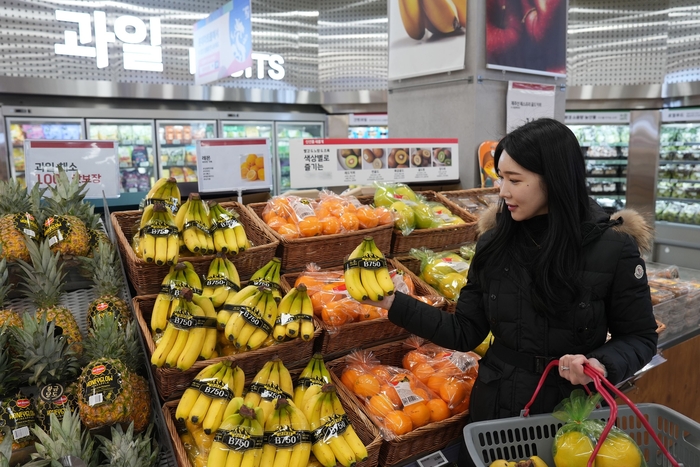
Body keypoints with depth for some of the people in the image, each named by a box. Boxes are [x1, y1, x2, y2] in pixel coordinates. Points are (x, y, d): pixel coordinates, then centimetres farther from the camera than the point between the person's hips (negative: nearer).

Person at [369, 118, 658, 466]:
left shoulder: (613, 247, -14)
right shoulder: (494, 243, -6)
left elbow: (640, 336, -3)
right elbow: (465, 333, -4)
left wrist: (603, 364, -23)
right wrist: (393, 302, -12)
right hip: (496, 408, 3)